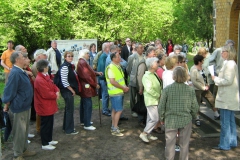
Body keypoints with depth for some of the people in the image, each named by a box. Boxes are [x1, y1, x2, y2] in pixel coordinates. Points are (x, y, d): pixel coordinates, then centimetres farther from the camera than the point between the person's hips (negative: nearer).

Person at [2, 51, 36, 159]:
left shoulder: (20, 71, 8)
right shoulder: (15, 73, -23)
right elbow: (9, 91, -21)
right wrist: (7, 106, -14)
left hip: (25, 105, 10)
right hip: (19, 106, -9)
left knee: (24, 129, 20)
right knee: (19, 131, 3)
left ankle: (24, 150, 34)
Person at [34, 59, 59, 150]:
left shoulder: (46, 76, 7)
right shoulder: (39, 80, -26)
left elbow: (53, 85, 14)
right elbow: (46, 94, -28)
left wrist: (57, 91, -7)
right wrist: (55, 95, -11)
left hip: (49, 106, 10)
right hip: (44, 107, -10)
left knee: (50, 124, 21)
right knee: (45, 125, 2)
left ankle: (49, 140, 36)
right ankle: (45, 144, 15)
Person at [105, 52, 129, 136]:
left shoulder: (118, 66, 12)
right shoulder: (111, 68, -18)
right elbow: (113, 82, -23)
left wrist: (125, 86, 5)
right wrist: (123, 88, -16)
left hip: (119, 92, 9)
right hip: (115, 92, -9)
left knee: (115, 110, 15)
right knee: (119, 110, -6)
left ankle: (114, 127, 24)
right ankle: (115, 129, 2)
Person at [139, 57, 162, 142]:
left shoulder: (155, 74, 10)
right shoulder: (147, 76, -20)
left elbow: (159, 86, 17)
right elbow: (149, 89, -27)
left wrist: (160, 95, 2)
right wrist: (158, 95, -18)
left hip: (155, 100, 9)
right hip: (151, 101, -9)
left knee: (151, 118, 16)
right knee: (155, 119, -8)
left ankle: (148, 134, 28)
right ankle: (144, 133, 3)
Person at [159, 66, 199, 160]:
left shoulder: (167, 89, -11)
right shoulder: (190, 90, -8)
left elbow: (161, 106, -5)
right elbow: (195, 107, -1)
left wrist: (162, 118, 10)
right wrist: (193, 116, 18)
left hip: (170, 120, -1)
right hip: (186, 120, 1)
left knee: (170, 143, 13)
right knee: (184, 144, 15)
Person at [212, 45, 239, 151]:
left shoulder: (229, 64, -17)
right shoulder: (231, 63, 15)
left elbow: (228, 81, -23)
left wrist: (216, 79, -11)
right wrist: (217, 79, 10)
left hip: (227, 98, -11)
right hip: (230, 97, 11)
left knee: (225, 122, -2)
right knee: (231, 121, 17)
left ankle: (224, 145, 8)